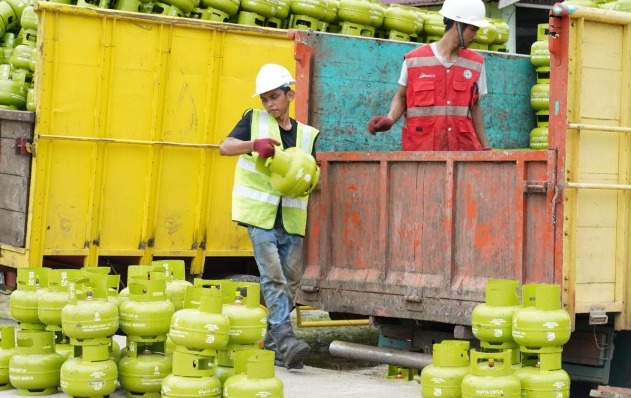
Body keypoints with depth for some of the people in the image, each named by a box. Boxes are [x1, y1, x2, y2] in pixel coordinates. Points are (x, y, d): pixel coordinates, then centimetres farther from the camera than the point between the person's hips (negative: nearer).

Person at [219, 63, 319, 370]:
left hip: (292, 219, 4)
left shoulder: (307, 134, 13)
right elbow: (225, 147, -6)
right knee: (273, 278, -14)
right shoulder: (254, 121, 6)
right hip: (261, 216, -4)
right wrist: (254, 143, -25)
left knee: (290, 281, 3)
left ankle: (273, 344, 13)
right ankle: (286, 339, -19)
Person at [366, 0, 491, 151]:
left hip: (463, 147, 2)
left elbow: (474, 106, 14)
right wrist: (390, 119, -11)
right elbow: (401, 97, 9)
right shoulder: (414, 60, 0)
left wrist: (485, 146, 11)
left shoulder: (475, 64, 9)